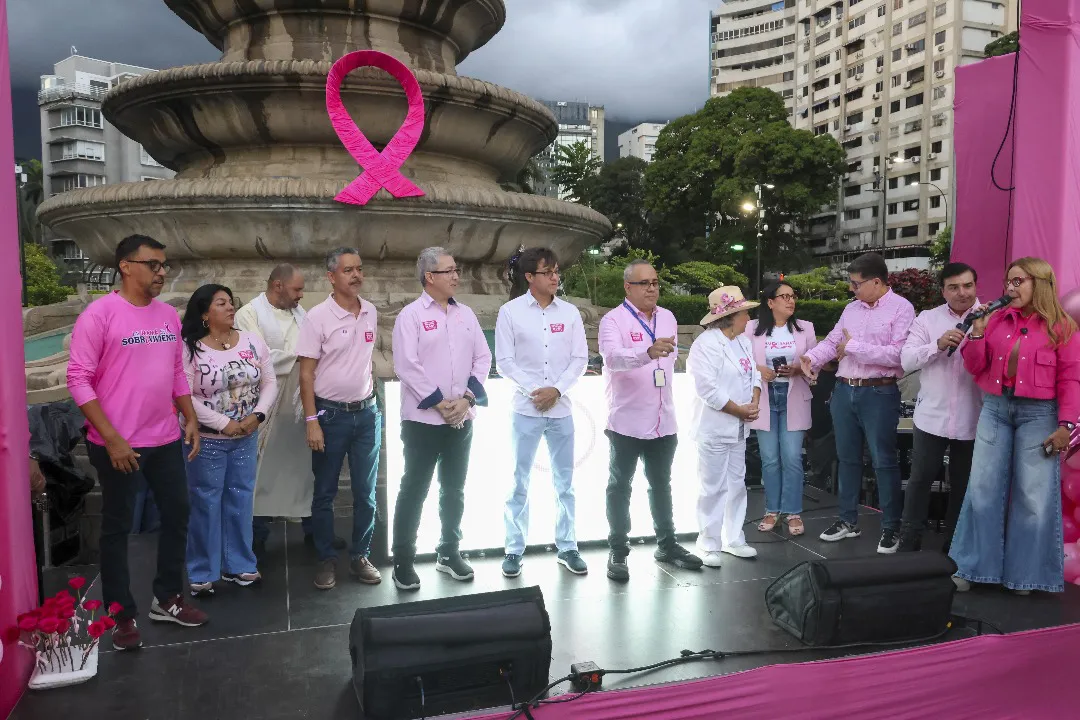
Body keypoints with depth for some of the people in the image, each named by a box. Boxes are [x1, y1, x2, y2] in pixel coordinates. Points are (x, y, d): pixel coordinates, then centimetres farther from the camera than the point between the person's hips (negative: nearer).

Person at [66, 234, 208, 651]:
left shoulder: (169, 315, 6)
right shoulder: (100, 314, -13)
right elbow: (79, 380, -15)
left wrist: (191, 419, 8)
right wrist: (111, 439, -18)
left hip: (166, 440, 7)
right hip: (118, 445, -6)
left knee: (177, 515, 14)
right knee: (118, 527, 8)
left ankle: (167, 599, 32)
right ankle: (122, 615, 23)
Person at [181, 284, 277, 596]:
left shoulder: (252, 341, 0)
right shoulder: (189, 348, -12)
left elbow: (269, 383, 3)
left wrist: (257, 415, -12)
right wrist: (224, 424, -17)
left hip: (246, 437, 4)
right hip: (207, 440, -4)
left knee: (240, 499, 13)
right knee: (205, 503, 5)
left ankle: (238, 565, 27)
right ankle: (202, 573, 19)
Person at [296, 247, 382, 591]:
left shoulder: (371, 312, 4)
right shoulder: (318, 317, -11)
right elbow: (306, 372, -10)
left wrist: (372, 401, 13)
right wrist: (311, 421, -15)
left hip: (367, 413, 4)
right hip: (331, 414, -4)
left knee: (366, 492, 9)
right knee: (325, 493, 8)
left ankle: (360, 556, 22)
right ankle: (326, 559, 22)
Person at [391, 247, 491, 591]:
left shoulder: (466, 314, 10)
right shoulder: (411, 315, -6)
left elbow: (483, 358, 7)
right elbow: (406, 366, -14)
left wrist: (467, 398, -7)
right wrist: (439, 404, -15)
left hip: (462, 419, 5)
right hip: (423, 419, -5)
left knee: (454, 490, 14)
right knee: (414, 491, 2)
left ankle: (449, 552, 28)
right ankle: (403, 561, 14)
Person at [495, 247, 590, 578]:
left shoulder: (570, 312, 4)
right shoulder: (510, 311, -3)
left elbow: (580, 358, 2)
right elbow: (504, 361, -4)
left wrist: (557, 390, -11)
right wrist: (533, 391, -13)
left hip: (561, 409, 3)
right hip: (526, 409, -2)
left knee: (565, 482, 10)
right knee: (519, 483, 5)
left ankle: (567, 547, 22)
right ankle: (514, 550, 16)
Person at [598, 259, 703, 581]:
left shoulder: (668, 318, 8)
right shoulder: (613, 320, -12)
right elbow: (613, 357, -31)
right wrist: (648, 353, -47)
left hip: (663, 421, 6)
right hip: (627, 421, -6)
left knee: (661, 485, 17)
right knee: (620, 487, 6)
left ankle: (667, 544, 30)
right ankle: (618, 552, 16)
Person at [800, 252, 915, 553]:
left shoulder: (901, 308, -8)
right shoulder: (851, 308, 12)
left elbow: (898, 355, -19)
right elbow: (832, 341, 10)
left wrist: (854, 347, -14)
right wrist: (811, 358, -10)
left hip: (879, 394, -6)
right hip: (844, 391, 7)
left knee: (884, 461, 1)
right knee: (847, 458, 14)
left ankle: (891, 527, 14)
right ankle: (848, 520, 26)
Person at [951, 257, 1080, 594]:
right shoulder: (997, 320, 7)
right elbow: (975, 367, 8)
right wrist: (978, 332, -5)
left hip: (1038, 414, -3)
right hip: (995, 410, 3)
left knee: (1033, 497, 2)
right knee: (983, 489, 6)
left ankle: (1023, 572, 17)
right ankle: (973, 567, 16)